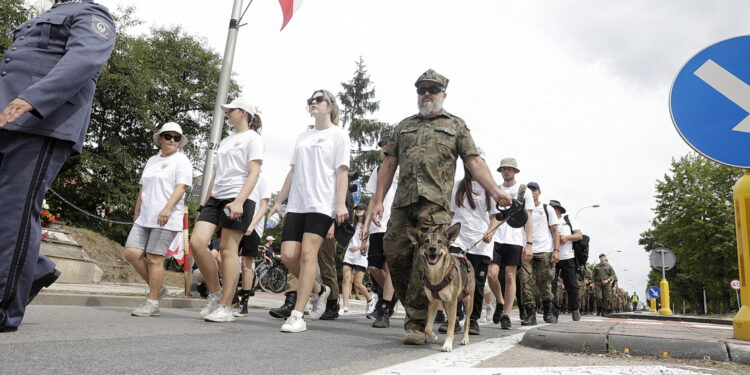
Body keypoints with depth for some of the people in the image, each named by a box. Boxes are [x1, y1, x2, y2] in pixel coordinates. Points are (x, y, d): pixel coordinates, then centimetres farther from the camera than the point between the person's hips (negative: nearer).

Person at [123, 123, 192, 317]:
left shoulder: (181, 161, 0)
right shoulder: (152, 160, 22)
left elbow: (182, 187, -13)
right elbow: (143, 188, 26)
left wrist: (167, 209, -26)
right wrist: (137, 212, 23)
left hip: (167, 219, -7)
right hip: (145, 218, 7)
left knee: (154, 258, -8)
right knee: (131, 253, -3)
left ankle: (152, 304, 0)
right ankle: (157, 288, 12)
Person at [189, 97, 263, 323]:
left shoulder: (253, 138, 1)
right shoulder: (225, 141, 24)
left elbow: (254, 173, -10)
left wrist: (239, 201, -22)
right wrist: (206, 201, 20)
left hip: (238, 201, -7)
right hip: (216, 198, 7)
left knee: (228, 251, -7)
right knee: (197, 242, -8)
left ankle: (225, 307, 0)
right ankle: (215, 292, 8)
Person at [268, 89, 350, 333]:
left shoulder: (338, 135, 6)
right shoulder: (303, 137, 21)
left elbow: (342, 171, -4)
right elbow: (293, 171, 21)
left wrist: (341, 204, -14)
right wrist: (279, 200, 16)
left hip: (322, 204, -6)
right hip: (296, 204, 6)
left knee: (307, 254, -13)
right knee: (288, 255, -3)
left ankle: (297, 315, -9)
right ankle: (318, 290, 22)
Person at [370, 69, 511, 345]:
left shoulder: (456, 126, 15)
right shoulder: (404, 126, 22)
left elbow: (474, 161, 5)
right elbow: (389, 164, 18)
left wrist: (494, 191, -10)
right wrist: (378, 200, 9)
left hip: (435, 204, -3)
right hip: (402, 203, 4)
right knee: (395, 255, -1)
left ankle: (416, 323, -2)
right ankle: (414, 309, 19)